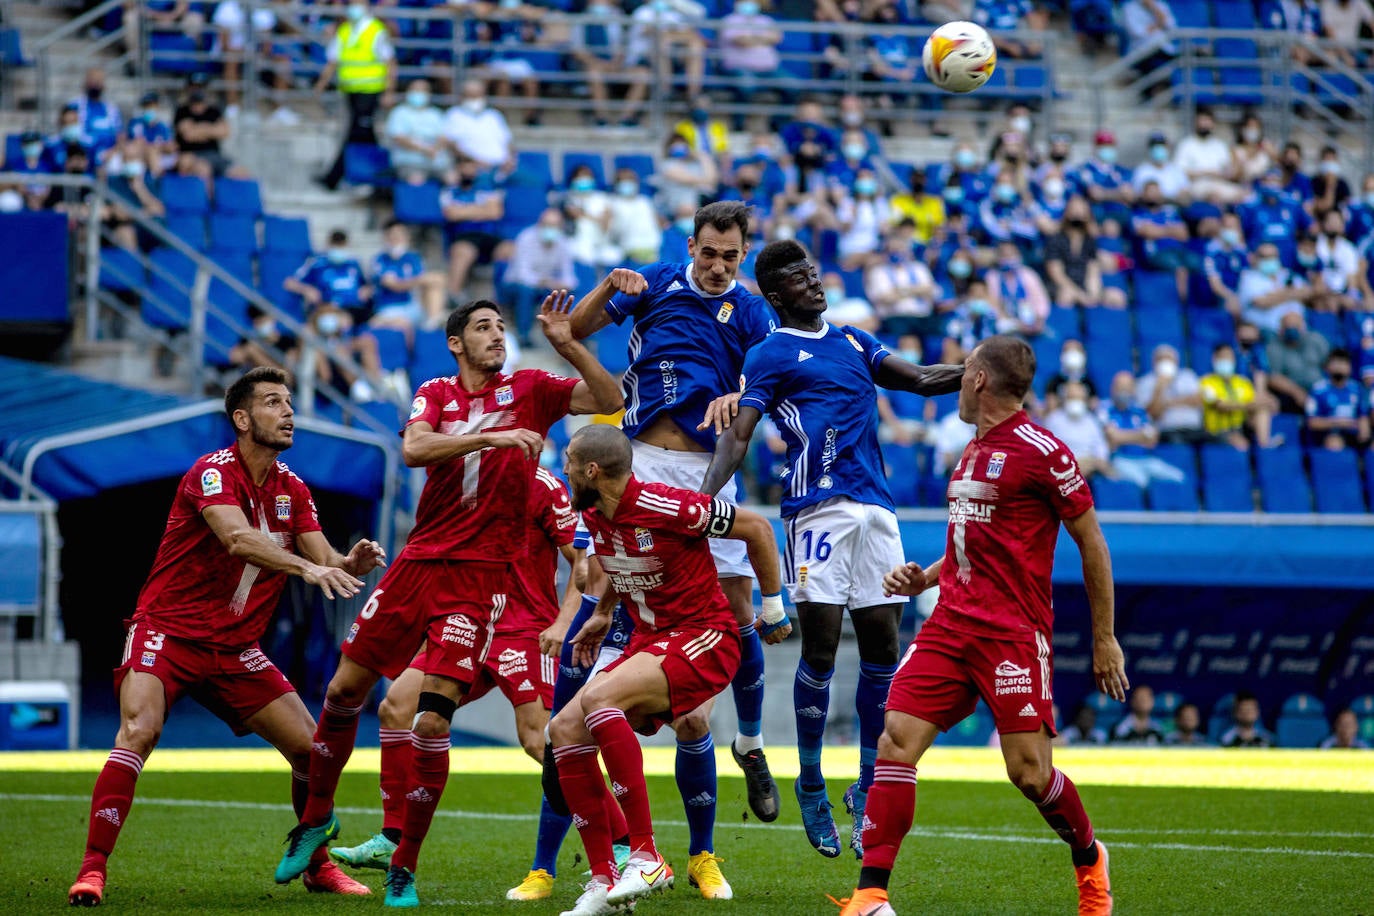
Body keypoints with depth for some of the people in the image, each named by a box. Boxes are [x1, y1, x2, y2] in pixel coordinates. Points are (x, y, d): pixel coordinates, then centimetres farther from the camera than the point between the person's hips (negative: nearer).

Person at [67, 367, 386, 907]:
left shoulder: (292, 491, 7)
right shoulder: (213, 472, -15)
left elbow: (325, 565, 1)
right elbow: (237, 538, -33)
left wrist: (351, 563, -22)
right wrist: (307, 566, -45)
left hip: (235, 649, 6)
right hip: (167, 633, -6)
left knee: (310, 748, 0)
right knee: (139, 731, -29)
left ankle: (317, 867, 21)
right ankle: (92, 870, -25)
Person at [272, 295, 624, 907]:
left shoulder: (529, 390, 4)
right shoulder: (435, 394, 7)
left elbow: (609, 401, -6)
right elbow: (414, 449, -13)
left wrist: (568, 346, -18)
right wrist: (493, 436, -23)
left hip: (480, 574, -3)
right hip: (420, 560, 3)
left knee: (432, 721, -12)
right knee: (345, 688, 8)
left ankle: (404, 869, 1)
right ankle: (317, 817, 31)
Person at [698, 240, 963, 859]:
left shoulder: (853, 342, 21)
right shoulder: (770, 354, 3)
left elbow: (922, 381, 22)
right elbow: (737, 435, -6)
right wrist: (705, 495, -22)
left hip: (875, 506, 6)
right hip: (818, 504, -6)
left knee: (882, 650, 4)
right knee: (820, 649, -7)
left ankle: (867, 789, 14)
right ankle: (811, 786, 7)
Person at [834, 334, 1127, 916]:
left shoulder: (1042, 452, -8)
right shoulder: (972, 453, 18)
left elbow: (1092, 544, -4)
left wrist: (1104, 640, -4)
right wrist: (922, 578, 13)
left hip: (1014, 631, -7)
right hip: (951, 623, 7)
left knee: (1029, 771, -7)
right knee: (896, 740, -9)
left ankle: (1089, 860, 23)